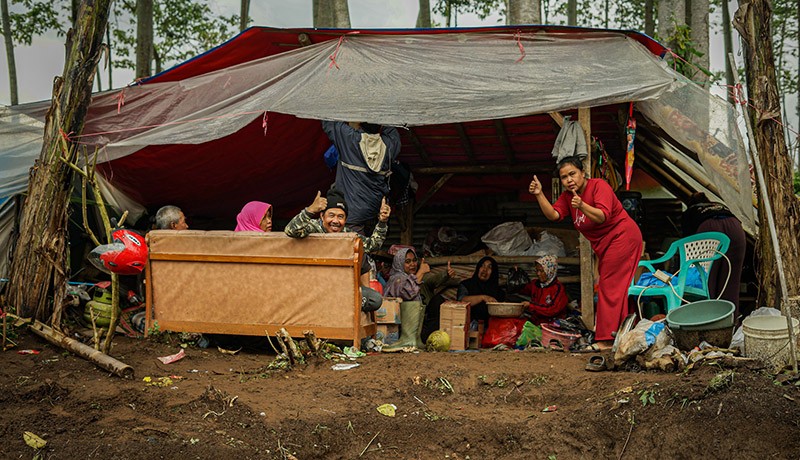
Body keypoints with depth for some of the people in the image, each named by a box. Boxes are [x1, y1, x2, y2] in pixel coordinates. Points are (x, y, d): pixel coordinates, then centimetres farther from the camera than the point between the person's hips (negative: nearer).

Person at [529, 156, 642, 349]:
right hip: (604, 244, 9)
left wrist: (582, 206, -45)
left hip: (622, 237, -9)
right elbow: (553, 214, -13)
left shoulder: (598, 186, -18)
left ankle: (607, 339, -11)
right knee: (610, 286, 13)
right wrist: (539, 195, -24)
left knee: (610, 286, -11)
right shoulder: (567, 196, 5)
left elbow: (603, 216, -31)